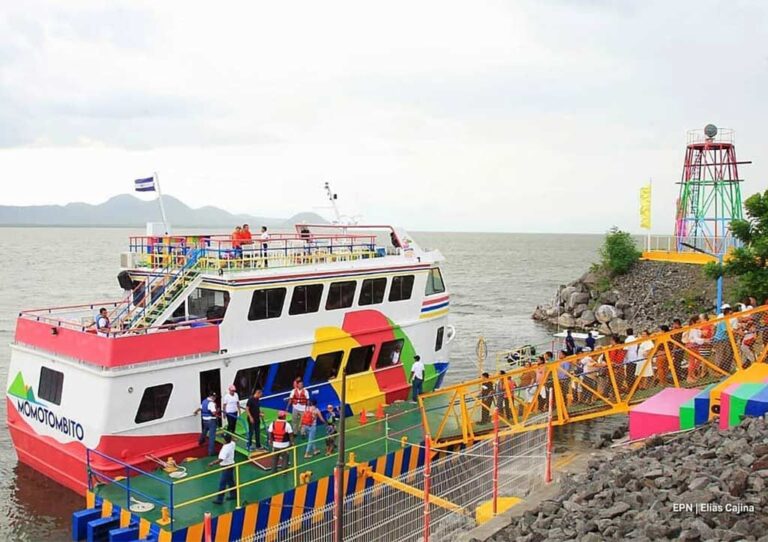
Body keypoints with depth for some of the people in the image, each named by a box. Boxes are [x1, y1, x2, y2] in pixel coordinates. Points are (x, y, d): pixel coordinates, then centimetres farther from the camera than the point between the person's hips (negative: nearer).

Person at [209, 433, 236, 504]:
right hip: (231, 465, 9)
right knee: (230, 481, 23)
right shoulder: (232, 444, -6)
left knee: (222, 483, 1)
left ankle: (219, 499, 8)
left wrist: (212, 463, -35)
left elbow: (221, 459, -40)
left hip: (226, 467, -9)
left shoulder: (225, 448, -31)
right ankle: (233, 495, 36)